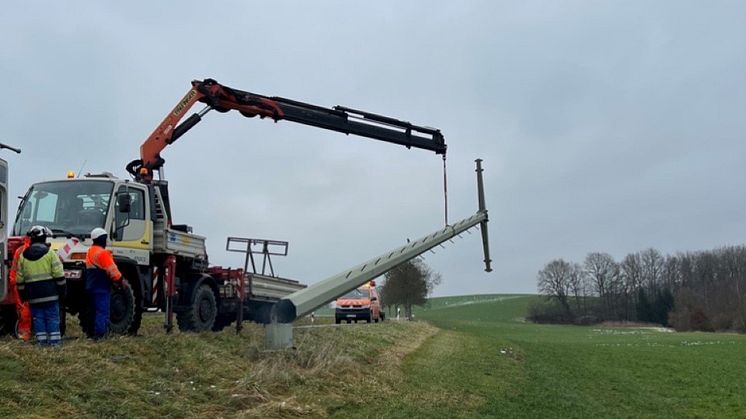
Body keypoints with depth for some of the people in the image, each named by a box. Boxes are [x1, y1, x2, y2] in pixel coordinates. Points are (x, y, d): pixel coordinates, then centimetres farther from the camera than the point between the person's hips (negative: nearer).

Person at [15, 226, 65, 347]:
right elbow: (59, 275, -7)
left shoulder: (23, 256, 7)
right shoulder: (50, 254, -5)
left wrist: (23, 295, 18)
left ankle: (42, 340, 7)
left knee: (38, 317, 8)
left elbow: (20, 279, 11)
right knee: (52, 316, 1)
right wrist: (62, 290, 1)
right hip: (50, 293, -3)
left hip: (33, 294, 3)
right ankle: (54, 340, 0)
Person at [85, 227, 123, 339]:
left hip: (91, 287, 10)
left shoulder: (90, 252, 16)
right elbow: (112, 270, -18)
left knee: (94, 311, 15)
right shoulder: (102, 253, -15)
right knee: (102, 312, -9)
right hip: (101, 288, -10)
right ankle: (99, 334, -13)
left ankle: (92, 333, 19)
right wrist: (119, 281, -3)